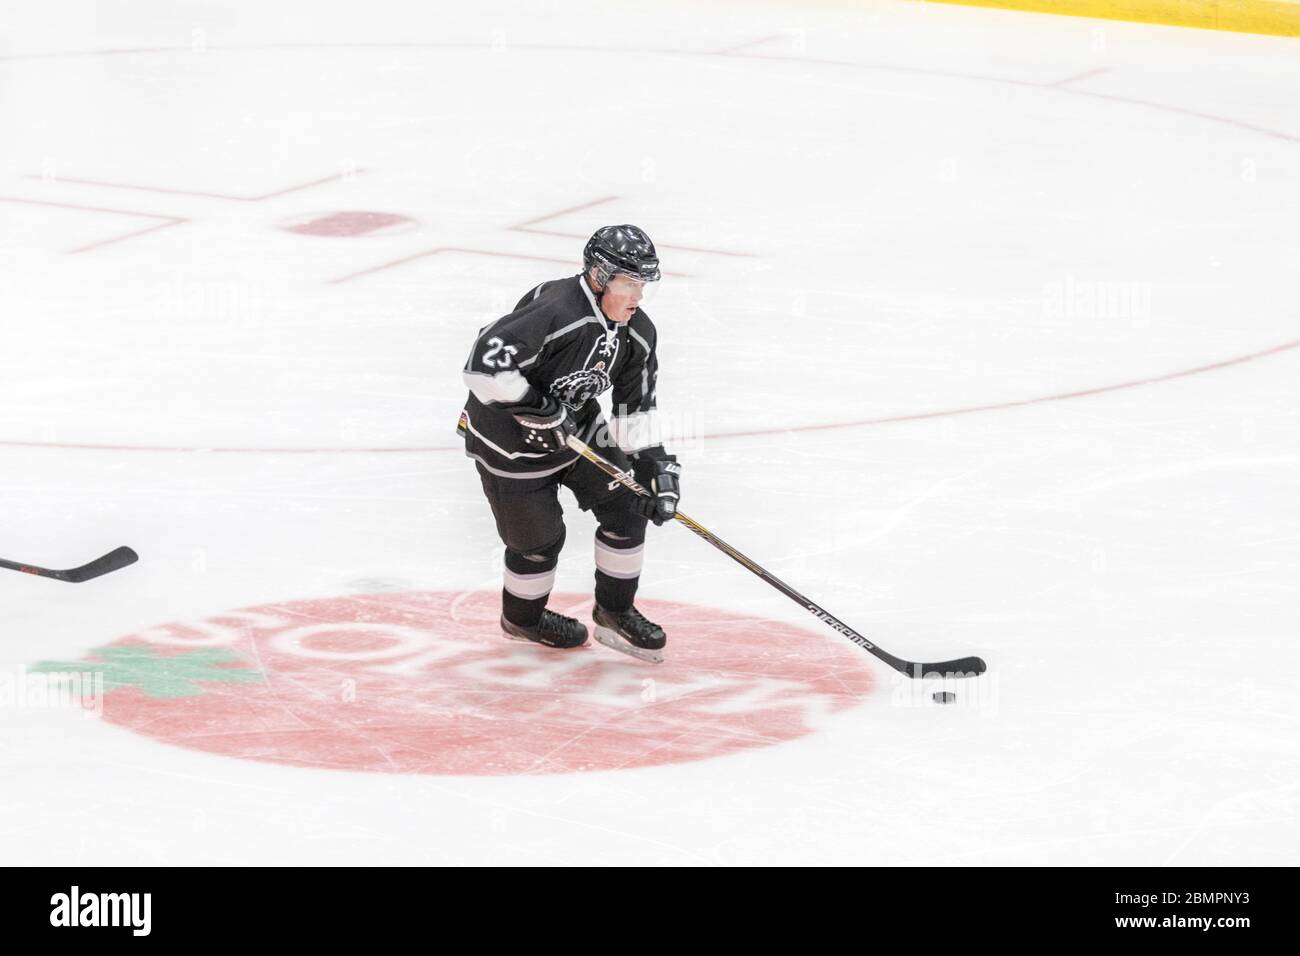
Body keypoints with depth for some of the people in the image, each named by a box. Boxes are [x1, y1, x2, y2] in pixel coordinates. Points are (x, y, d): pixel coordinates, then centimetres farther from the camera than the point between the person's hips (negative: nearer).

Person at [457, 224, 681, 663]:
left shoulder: (637, 333, -7)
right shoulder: (554, 311, -34)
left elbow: (635, 409, 2)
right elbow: (485, 363, -38)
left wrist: (658, 467, -7)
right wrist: (538, 410, -33)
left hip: (575, 424, 8)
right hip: (509, 437, -7)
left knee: (625, 507, 1)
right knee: (540, 537, 4)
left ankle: (615, 611, 20)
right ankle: (522, 617, 34)